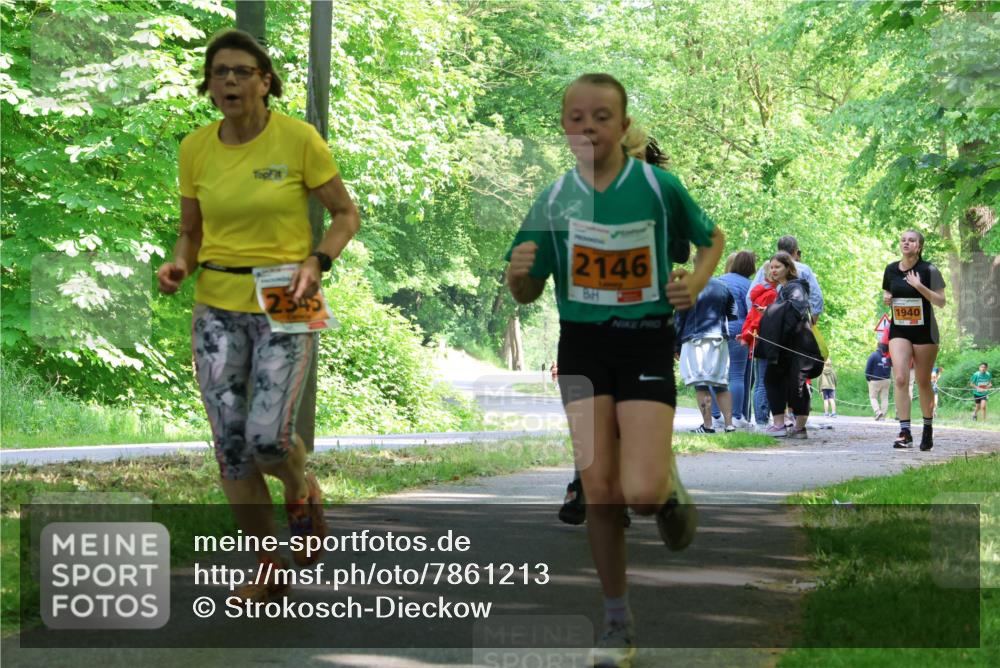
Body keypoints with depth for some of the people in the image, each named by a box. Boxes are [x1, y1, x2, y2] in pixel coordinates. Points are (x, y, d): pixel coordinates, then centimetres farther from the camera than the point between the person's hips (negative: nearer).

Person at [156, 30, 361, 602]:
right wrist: (179, 265, -8)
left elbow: (346, 215, 1)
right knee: (230, 444, -1)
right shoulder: (196, 149, 3)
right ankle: (270, 570, 16)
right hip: (218, 306, 4)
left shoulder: (299, 139, -8)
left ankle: (302, 489, 20)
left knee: (267, 436, -17)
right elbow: (192, 232, 14)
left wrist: (316, 264, -16)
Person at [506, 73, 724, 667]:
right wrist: (518, 272, -18)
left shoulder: (658, 187, -7)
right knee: (600, 492, -2)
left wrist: (697, 281, -9)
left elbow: (713, 238, 10)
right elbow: (528, 294, 5)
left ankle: (668, 484, 24)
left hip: (647, 343, -2)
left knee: (640, 493, -16)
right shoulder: (555, 198, -2)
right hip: (583, 345, 2)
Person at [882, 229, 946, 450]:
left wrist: (919, 286, -21)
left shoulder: (929, 270, -7)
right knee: (900, 379, -14)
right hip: (899, 330, 2)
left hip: (924, 331, -2)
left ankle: (928, 428, 26)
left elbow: (941, 302, -8)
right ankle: (905, 432, -18)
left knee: (923, 382, 6)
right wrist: (886, 298, -4)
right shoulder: (891, 270, 5)